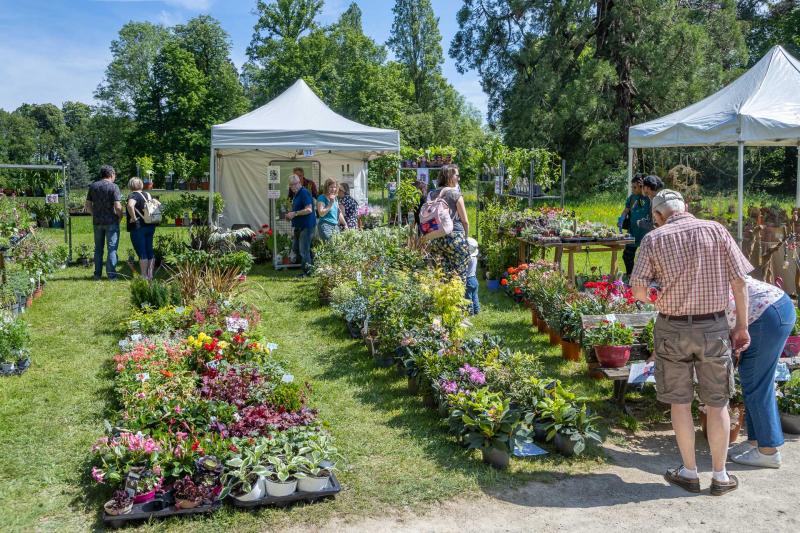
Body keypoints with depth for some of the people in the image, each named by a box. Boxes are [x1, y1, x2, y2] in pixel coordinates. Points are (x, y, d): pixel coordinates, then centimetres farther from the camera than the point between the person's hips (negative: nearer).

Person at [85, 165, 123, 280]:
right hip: (111, 221, -5)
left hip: (97, 222, 5)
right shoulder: (113, 187, -9)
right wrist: (120, 216, 1)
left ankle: (97, 274, 16)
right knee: (112, 248, 1)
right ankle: (111, 274, -1)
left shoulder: (93, 186, 6)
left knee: (98, 248, 13)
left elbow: (87, 206, 7)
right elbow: (118, 207, -16)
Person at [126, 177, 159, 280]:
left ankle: (144, 276, 2)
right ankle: (150, 274, 17)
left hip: (138, 228, -7)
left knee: (141, 253, -1)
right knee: (149, 251, 12)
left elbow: (130, 205, -31)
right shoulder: (147, 195, 10)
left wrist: (133, 217, -20)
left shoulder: (133, 195, -11)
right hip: (150, 226, 7)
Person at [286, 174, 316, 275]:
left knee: (304, 250, -10)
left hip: (306, 226, -11)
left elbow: (309, 209, -22)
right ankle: (306, 270, 20)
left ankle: (307, 271, -5)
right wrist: (290, 215, 11)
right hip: (299, 226, 11)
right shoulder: (296, 194, 18)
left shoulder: (304, 193, -14)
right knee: (300, 249, 14)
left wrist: (294, 213, -20)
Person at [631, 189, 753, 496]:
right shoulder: (715, 230, -2)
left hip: (673, 328, -1)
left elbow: (638, 292, -9)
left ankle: (689, 473, 22)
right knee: (717, 403, 12)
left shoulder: (653, 239, -5)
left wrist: (650, 296, 14)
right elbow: (739, 281, -4)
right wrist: (742, 326, 4)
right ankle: (720, 476, 23)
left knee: (680, 402, 13)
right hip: (714, 327, 1)